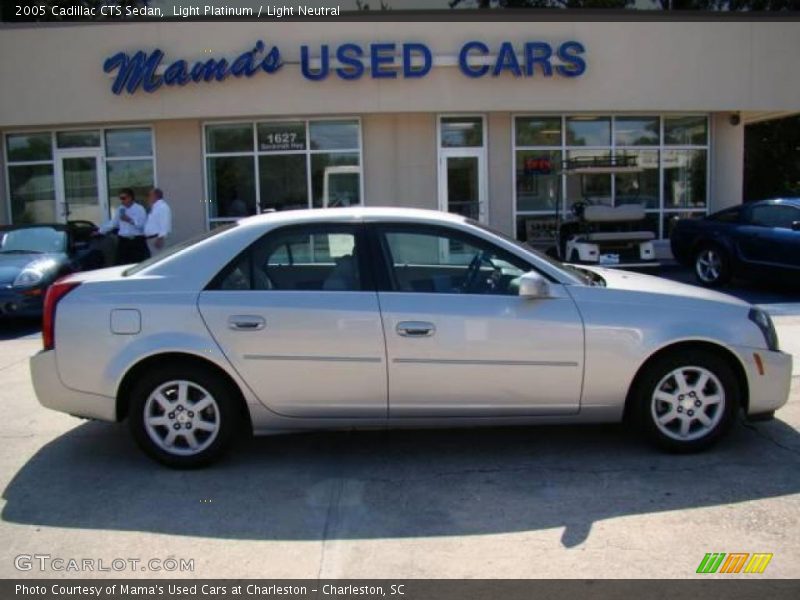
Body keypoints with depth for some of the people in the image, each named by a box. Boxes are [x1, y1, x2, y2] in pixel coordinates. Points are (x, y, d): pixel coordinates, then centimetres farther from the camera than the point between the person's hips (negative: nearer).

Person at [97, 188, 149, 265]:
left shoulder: (139, 209, -3)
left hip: (137, 241, -5)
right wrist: (100, 231, 18)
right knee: (120, 263, 3)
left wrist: (130, 220, -19)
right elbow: (112, 223, 20)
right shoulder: (120, 209, 14)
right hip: (123, 241, 5)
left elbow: (143, 224, -12)